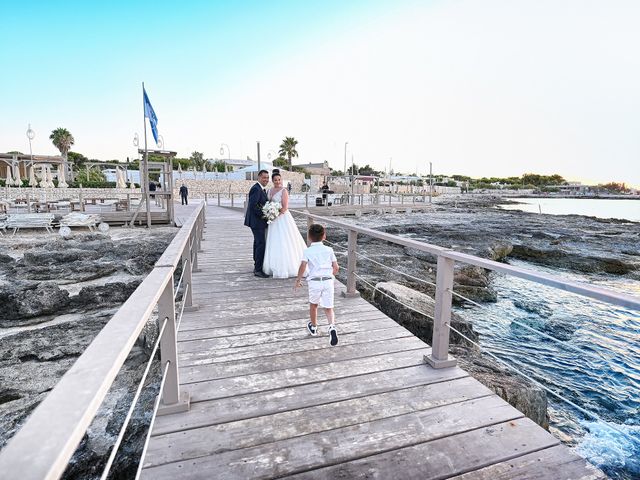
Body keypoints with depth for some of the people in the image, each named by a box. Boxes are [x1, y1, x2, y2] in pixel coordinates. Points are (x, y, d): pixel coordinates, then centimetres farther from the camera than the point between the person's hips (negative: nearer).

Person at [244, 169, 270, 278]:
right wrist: (262, 215, -19)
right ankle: (258, 269, -5)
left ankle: (257, 267, 29)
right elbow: (252, 205, -24)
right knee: (261, 244, -11)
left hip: (259, 221, 11)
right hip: (257, 221, -11)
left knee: (258, 243, 17)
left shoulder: (262, 189, 16)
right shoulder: (256, 189, -16)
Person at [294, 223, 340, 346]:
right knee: (328, 307, 10)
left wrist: (298, 281, -3)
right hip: (328, 281, 2)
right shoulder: (329, 250, 8)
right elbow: (336, 268, 7)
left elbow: (303, 266, -13)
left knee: (313, 305, 22)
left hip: (314, 281, -1)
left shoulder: (307, 251, 1)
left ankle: (313, 327, 40)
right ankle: (332, 326, -16)